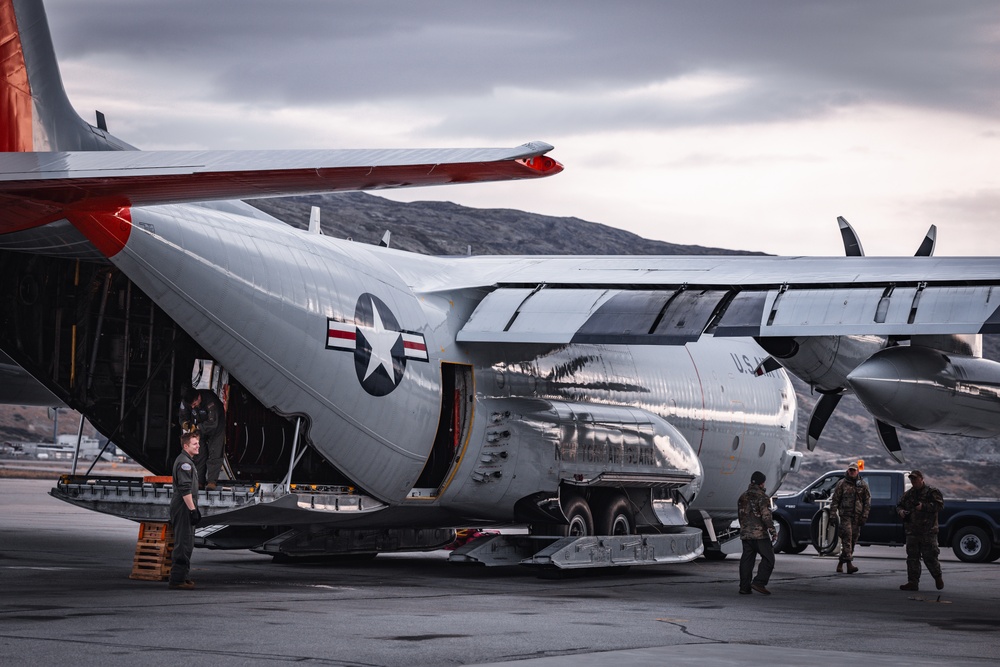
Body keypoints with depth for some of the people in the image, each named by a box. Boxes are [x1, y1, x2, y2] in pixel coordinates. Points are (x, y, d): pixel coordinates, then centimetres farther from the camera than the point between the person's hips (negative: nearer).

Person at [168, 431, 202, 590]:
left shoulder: (187, 461, 19)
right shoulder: (184, 462, -15)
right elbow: (185, 489, -22)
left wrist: (194, 508, 25)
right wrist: (192, 509, -22)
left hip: (185, 507, 11)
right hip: (184, 507, -11)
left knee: (186, 543, 16)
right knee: (184, 543, -10)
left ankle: (181, 577, 22)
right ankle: (177, 579, -9)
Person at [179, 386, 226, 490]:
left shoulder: (210, 401, -37)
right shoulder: (185, 402, -20)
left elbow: (212, 423, -38)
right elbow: (182, 416, -6)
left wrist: (197, 427, -42)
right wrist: (185, 423, -28)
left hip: (216, 426, -5)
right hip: (199, 427, 5)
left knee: (214, 453, -12)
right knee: (199, 454, 1)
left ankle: (212, 481, -14)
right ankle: (199, 481, 6)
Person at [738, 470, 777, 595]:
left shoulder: (743, 497, 14)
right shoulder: (762, 497, -9)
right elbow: (766, 515, -17)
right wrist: (772, 530, -15)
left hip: (745, 534, 7)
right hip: (760, 534, -7)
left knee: (746, 560, 8)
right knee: (768, 559, -2)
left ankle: (744, 587, 5)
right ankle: (759, 582, -13)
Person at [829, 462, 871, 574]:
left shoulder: (863, 485, 11)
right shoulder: (842, 484, 5)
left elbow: (867, 501, 11)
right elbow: (834, 500, 4)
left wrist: (864, 516, 1)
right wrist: (832, 515, -3)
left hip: (857, 517, 3)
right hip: (845, 515, -3)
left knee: (853, 540, 5)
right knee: (847, 538, -15)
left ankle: (840, 563, 18)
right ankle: (849, 564, -23)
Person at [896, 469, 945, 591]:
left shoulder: (932, 492, 0)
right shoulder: (908, 494, 17)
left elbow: (940, 505, -10)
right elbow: (899, 505, 26)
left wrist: (923, 507, -19)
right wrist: (901, 512, 2)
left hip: (928, 531, -6)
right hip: (912, 530, 6)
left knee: (929, 557, -5)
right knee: (912, 557, 2)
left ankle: (938, 578, 17)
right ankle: (913, 582, 3)